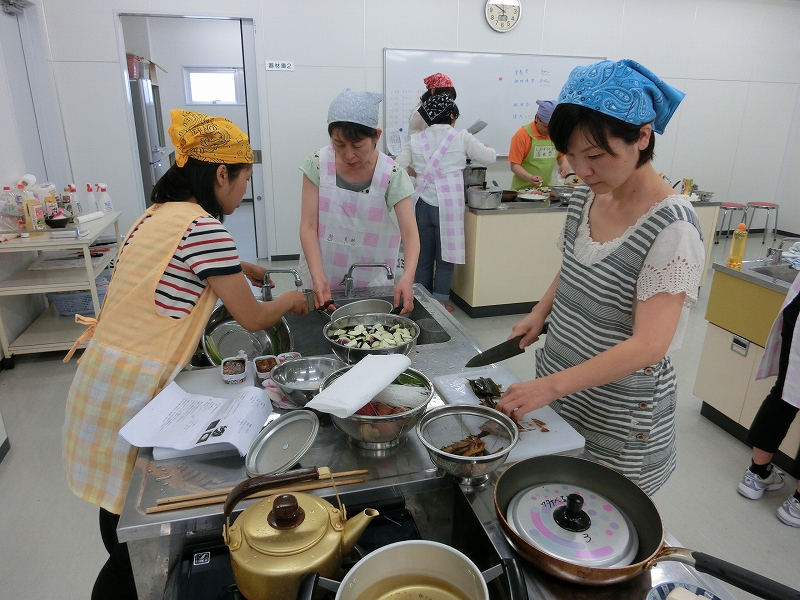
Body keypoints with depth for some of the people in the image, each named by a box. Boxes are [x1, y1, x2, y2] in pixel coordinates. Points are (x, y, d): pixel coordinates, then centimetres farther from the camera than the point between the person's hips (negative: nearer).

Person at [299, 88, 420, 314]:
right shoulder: (317, 165, -11)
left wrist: (407, 277, -38)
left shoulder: (392, 175, -14)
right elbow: (308, 227, -13)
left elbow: (410, 233, -20)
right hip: (321, 275, 1)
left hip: (371, 282, 0)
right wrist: (318, 277, -26)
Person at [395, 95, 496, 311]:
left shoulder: (416, 140, 6)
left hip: (422, 204, 3)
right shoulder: (461, 137, 0)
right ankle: (439, 302, 13)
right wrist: (487, 148, 31)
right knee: (445, 257, 7)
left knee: (423, 257, 11)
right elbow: (490, 158, 8)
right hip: (448, 205, -3)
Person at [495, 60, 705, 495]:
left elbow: (648, 345, -27)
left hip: (619, 412, -6)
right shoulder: (584, 198, -1)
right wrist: (540, 313, -1)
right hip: (558, 387, 6)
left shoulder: (671, 226, -22)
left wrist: (551, 385, -33)